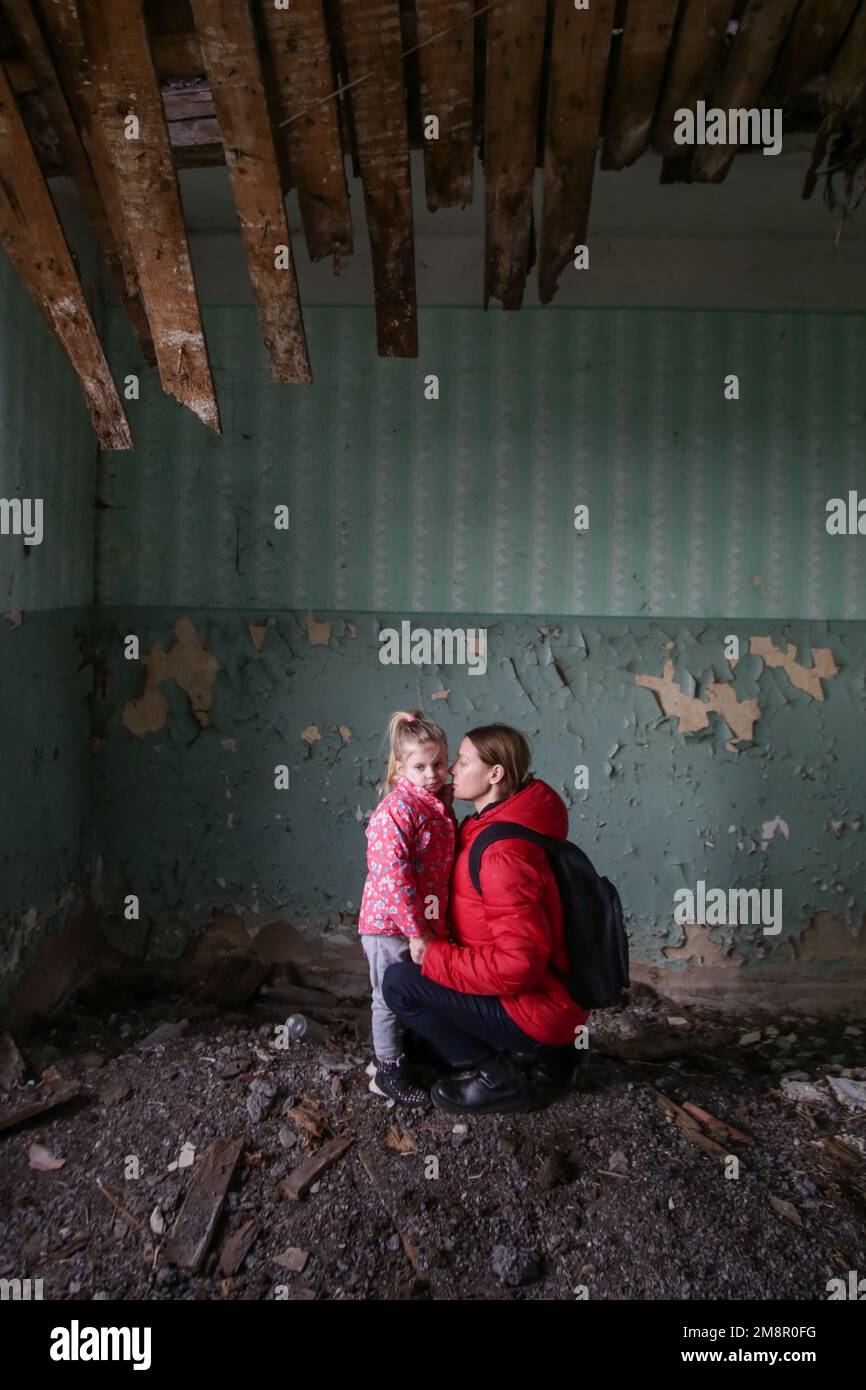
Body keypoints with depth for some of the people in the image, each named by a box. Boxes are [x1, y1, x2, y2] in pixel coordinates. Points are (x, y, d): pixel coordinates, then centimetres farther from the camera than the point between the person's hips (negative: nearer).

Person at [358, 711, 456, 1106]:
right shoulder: (396, 811, -22)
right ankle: (389, 1070, 23)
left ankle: (407, 1055, 41)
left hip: (423, 922, 8)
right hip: (391, 924, -8)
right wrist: (417, 931, -23)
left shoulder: (440, 803, 5)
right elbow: (392, 878, -26)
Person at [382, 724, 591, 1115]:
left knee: (399, 982, -13)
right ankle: (550, 1048, 19)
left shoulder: (503, 853, -26)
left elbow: (519, 964, -30)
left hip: (537, 1009, -10)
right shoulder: (491, 826, 5)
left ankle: (495, 1079, -2)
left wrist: (434, 956, -21)